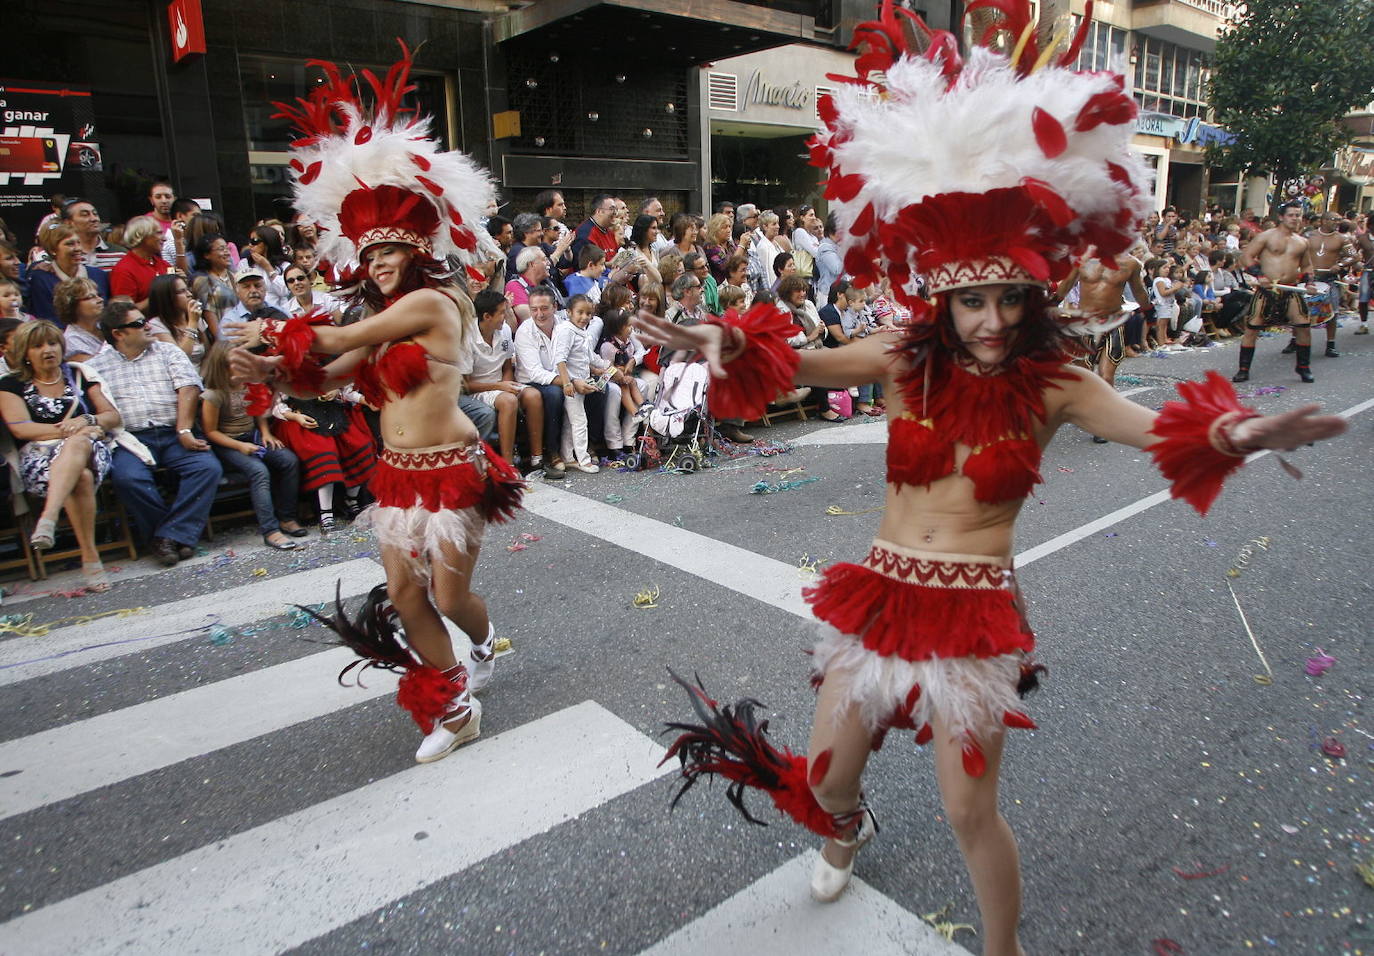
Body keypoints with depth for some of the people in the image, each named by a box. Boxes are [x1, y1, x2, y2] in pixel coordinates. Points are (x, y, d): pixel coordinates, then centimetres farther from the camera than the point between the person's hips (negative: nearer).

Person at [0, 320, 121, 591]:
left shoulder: (79, 374, 19)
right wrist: (67, 429, -12)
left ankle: (48, 518, -55)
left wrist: (86, 421, -9)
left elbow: (113, 416, 13)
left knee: (77, 445, -39)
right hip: (39, 455, -1)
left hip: (92, 449, 1)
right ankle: (90, 559, -40)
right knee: (81, 477, -36)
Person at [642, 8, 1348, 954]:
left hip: (974, 609, -2)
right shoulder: (908, 360, -3)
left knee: (971, 812, 4)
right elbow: (799, 364, -14)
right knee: (829, 777, 15)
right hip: (881, 593, 3)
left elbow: (1149, 426, -23)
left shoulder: (1053, 386, -7)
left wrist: (1229, 434, -44)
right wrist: (731, 346, -34)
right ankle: (846, 834, 55)